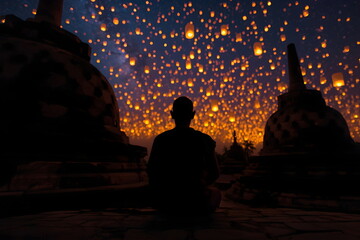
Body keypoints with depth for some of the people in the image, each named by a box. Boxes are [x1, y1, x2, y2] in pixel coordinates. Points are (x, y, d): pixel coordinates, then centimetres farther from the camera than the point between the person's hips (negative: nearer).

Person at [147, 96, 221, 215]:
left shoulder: (160, 139, -7)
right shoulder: (204, 140, -9)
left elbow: (151, 172, -1)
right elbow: (215, 173, 0)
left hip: (164, 204, 2)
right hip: (195, 203, -1)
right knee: (215, 193, 32)